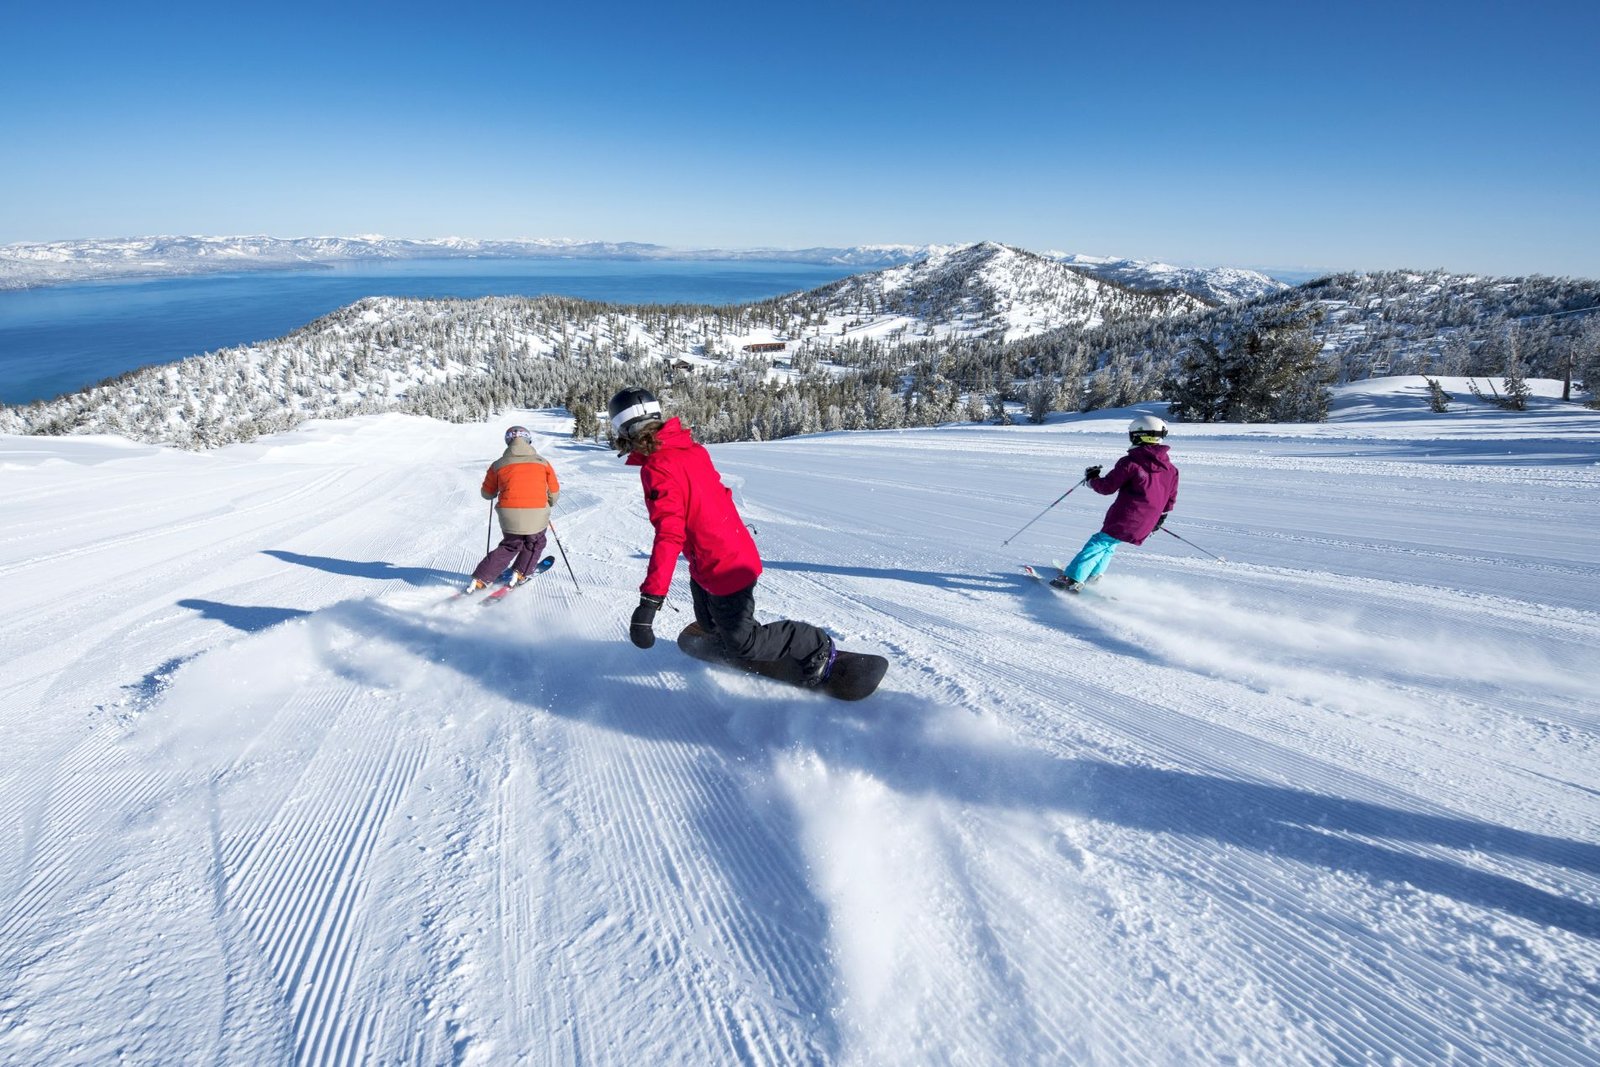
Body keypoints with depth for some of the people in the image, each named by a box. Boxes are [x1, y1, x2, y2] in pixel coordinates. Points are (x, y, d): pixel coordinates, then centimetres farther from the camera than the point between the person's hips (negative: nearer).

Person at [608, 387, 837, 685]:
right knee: (709, 622, 27)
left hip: (723, 569, -9)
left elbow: (669, 535, -34)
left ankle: (814, 646, 16)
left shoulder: (658, 469, -24)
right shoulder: (690, 448, 1)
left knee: (742, 643, 6)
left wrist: (649, 601, -37)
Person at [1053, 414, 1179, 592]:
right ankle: (1095, 575, 27)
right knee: (1109, 545, 25)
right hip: (1144, 528, 6)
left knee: (1097, 545, 0)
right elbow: (1171, 499, 19)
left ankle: (1073, 579, -7)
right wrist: (1160, 517, 34)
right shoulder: (1171, 469, 9)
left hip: (1123, 521, -6)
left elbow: (1107, 487, -9)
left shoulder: (1130, 462, -11)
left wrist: (1091, 479, 11)